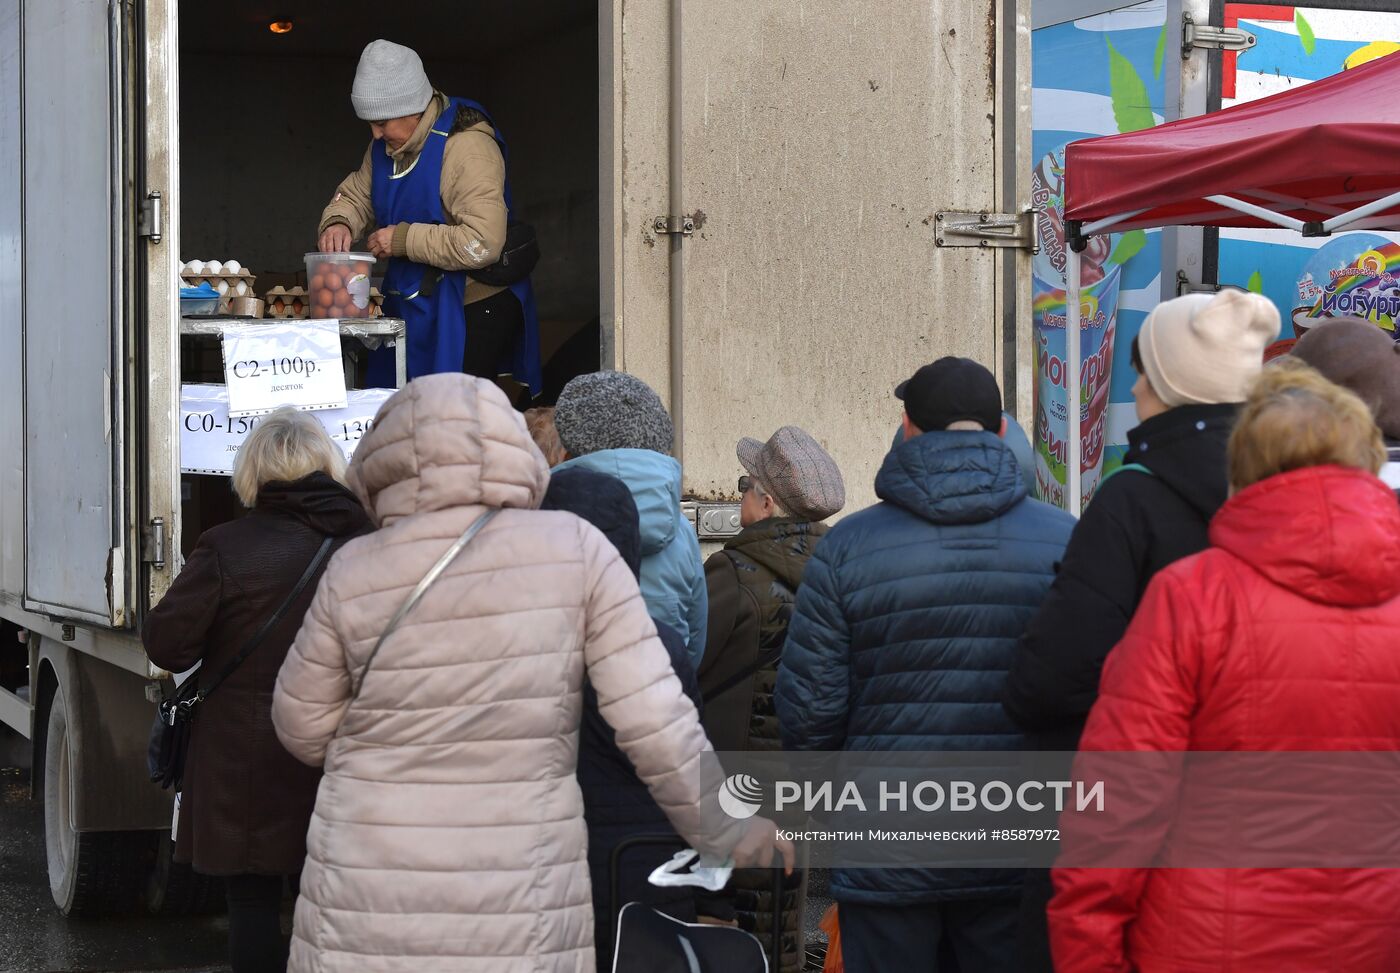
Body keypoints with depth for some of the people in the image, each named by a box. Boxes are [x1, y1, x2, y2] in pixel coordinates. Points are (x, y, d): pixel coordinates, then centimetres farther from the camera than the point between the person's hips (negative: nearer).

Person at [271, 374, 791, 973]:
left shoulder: (355, 574, -4)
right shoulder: (575, 551, -5)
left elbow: (304, 731, 8)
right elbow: (656, 726, -6)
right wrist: (729, 834, 7)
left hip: (369, 918, 1)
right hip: (519, 925, 0)